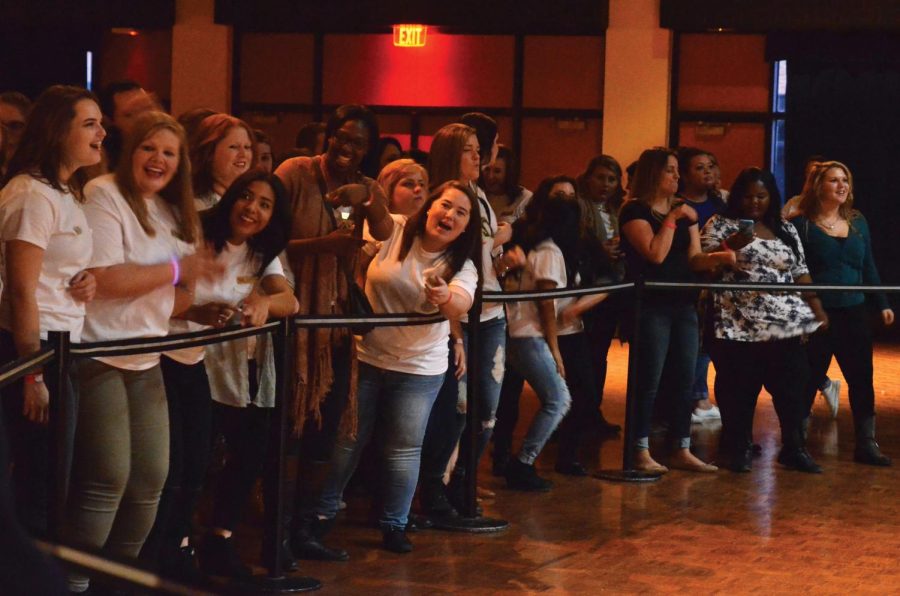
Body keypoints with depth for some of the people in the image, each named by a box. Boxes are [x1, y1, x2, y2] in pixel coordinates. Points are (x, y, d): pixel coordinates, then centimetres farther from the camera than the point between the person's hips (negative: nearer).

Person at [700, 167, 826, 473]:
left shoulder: (786, 230, 15)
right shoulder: (720, 224, 3)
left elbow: (800, 273, 16)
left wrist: (817, 310, 9)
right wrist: (730, 246, -21)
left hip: (785, 325, 4)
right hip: (738, 327, -3)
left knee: (792, 387, 2)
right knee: (739, 391, -1)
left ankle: (794, 448, 13)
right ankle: (738, 449, 12)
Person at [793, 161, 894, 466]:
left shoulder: (857, 222, 10)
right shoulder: (802, 224, -6)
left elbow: (868, 267, 15)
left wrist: (882, 304, 13)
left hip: (853, 313, 5)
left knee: (862, 379, 4)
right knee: (808, 382, 2)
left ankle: (866, 444, 11)